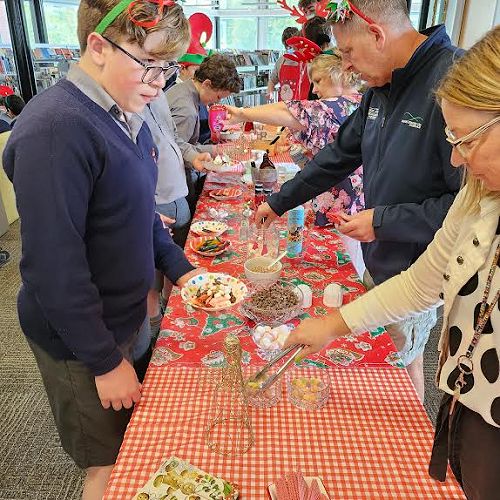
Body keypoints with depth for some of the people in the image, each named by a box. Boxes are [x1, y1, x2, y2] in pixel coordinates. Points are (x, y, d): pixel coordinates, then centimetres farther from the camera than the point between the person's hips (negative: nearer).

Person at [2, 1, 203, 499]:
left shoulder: (124, 115, 1)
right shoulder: (56, 129, -26)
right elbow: (53, 267, -25)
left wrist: (180, 269, 4)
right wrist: (105, 361, -18)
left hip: (122, 317, 8)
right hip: (81, 342, -7)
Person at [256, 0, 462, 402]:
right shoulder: (382, 88, 4)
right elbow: (340, 155, 13)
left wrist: (383, 221, -20)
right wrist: (278, 203, 16)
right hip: (379, 261, 8)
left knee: (401, 362, 12)